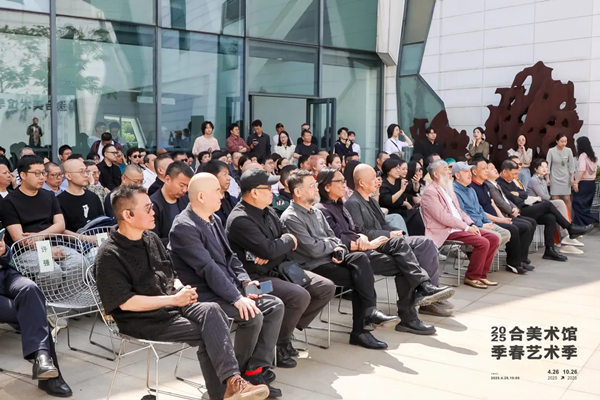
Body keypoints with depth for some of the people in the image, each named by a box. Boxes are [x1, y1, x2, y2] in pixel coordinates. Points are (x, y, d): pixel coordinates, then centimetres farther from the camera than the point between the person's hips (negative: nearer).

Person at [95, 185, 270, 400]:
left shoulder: (151, 238, 11)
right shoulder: (109, 256, -12)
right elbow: (126, 303, -18)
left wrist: (182, 290, -3)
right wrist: (172, 299, -18)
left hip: (172, 305, 6)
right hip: (142, 320, -6)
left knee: (211, 311, -25)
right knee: (205, 333, -24)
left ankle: (231, 382, -32)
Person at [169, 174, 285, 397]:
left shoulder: (214, 219, 11)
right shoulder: (184, 228, -18)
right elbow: (208, 268, -25)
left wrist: (245, 281, -3)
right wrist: (237, 298, -28)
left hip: (227, 289, 9)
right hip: (204, 294, -9)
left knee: (275, 306, -4)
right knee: (253, 316, -26)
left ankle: (256, 370, -4)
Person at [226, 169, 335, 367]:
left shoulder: (267, 211, 10)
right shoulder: (240, 220, -19)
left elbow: (289, 243, 11)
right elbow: (269, 249, -26)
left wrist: (271, 254, -11)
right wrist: (289, 240, -6)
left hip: (278, 269, 9)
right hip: (256, 278, -9)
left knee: (326, 288, 0)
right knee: (300, 296, -31)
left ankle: (288, 329, 8)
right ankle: (278, 345, -7)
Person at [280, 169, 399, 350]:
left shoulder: (316, 212, 17)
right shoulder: (290, 218, -11)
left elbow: (333, 237, 16)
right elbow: (314, 249, -18)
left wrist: (339, 250, -7)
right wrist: (334, 245, 0)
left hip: (330, 259, 7)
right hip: (312, 267, -7)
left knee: (360, 258, -21)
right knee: (359, 279, -22)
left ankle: (369, 313, -21)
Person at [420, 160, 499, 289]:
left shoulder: (448, 189, 19)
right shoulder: (430, 192, -12)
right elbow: (443, 217, -19)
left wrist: (471, 224, 3)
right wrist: (466, 227, -16)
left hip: (459, 228, 10)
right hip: (445, 232, -10)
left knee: (493, 238, 0)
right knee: (483, 242, -23)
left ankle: (481, 274, 6)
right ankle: (471, 277, -8)